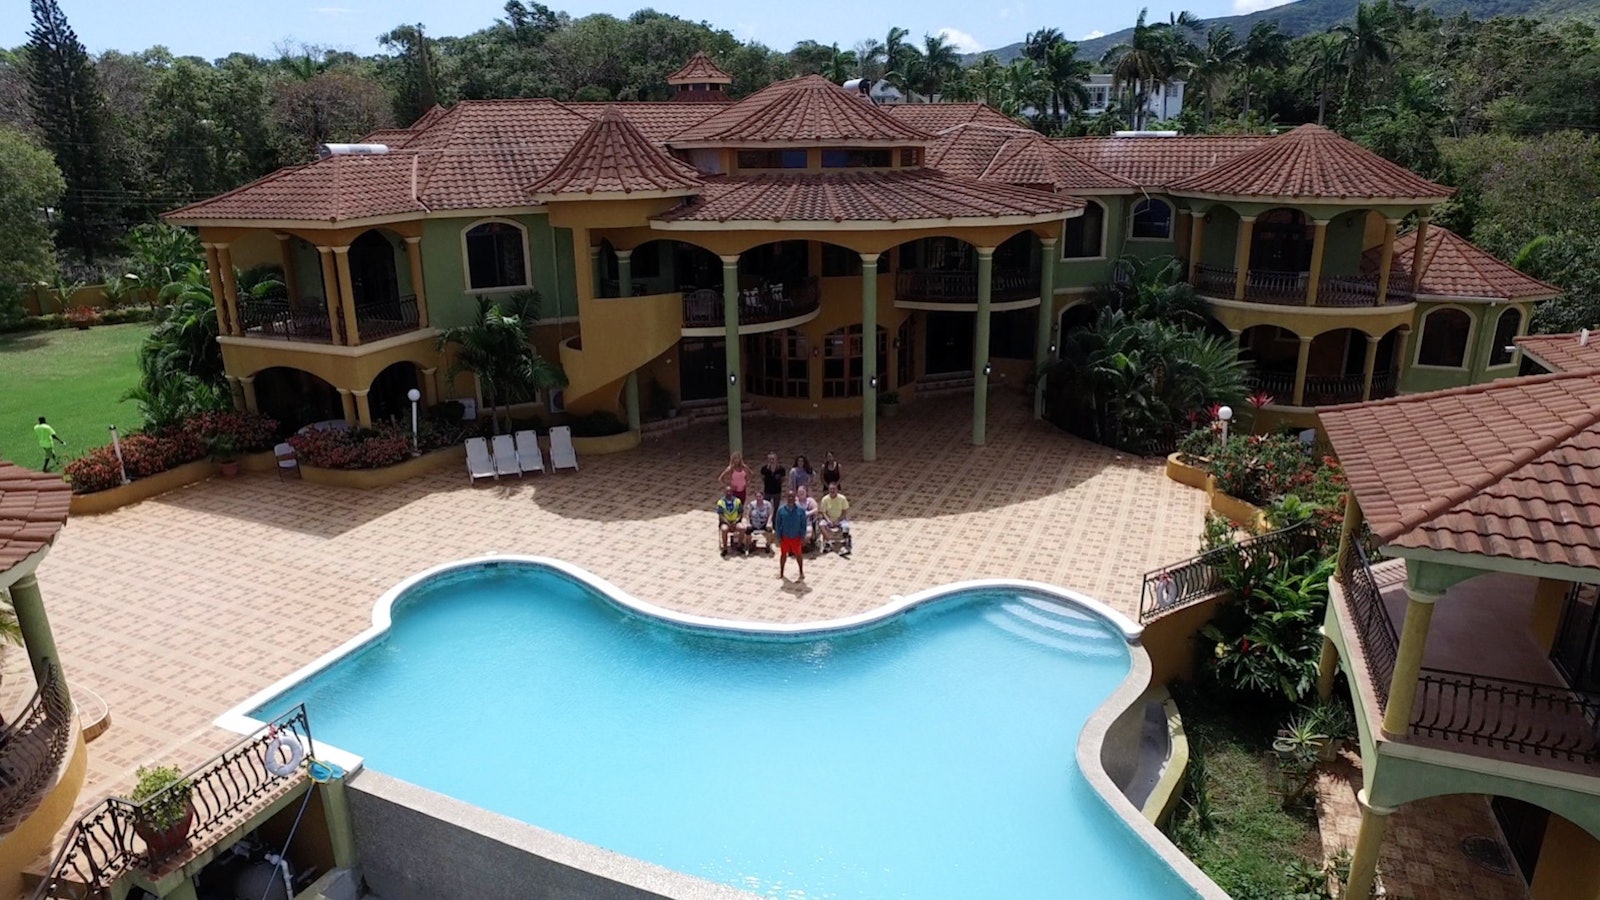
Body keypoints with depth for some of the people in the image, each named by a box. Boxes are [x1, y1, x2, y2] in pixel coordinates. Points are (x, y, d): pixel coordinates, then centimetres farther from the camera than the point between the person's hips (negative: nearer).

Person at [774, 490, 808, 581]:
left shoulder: (800, 510, -12)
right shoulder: (781, 509, -10)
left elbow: (803, 524, -5)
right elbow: (778, 524, -2)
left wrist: (803, 537, -6)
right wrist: (779, 537, -4)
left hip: (796, 537, -1)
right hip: (785, 537, 1)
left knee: (798, 554, 11)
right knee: (783, 554, 13)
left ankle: (801, 572, 29)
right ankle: (781, 572, 29)